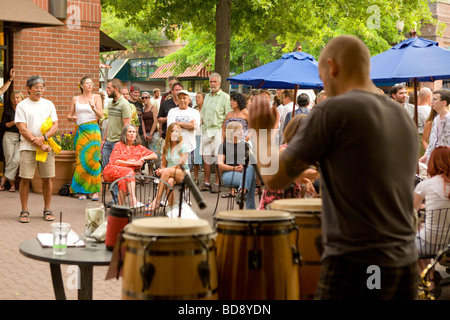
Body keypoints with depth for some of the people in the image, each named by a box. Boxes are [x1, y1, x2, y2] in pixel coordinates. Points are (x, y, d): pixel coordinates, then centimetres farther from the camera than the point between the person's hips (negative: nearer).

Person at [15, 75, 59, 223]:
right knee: (25, 178, -4)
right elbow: (23, 130, -5)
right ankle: (24, 211, 5)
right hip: (28, 147, -2)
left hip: (47, 146, 3)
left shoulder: (48, 104, 12)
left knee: (47, 178, 4)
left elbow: (55, 126, 7)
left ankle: (47, 210, 14)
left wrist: (43, 138, -11)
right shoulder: (22, 106, 2)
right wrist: (39, 145, -11)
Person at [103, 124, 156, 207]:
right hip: (112, 170, -2)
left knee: (123, 180, -35)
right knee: (129, 171, -34)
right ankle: (133, 200, -46)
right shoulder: (119, 145, 12)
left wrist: (144, 158, 2)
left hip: (126, 174, 2)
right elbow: (116, 161, -2)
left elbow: (154, 156, 22)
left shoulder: (139, 147, 21)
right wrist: (134, 163, -6)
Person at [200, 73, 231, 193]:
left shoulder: (225, 97, -2)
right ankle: (206, 182, 13)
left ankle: (217, 184, -2)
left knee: (218, 158, -7)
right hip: (206, 130, 6)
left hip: (218, 130, -6)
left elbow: (228, 116, -5)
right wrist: (204, 126, 12)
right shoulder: (207, 97, 17)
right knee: (205, 156, 6)